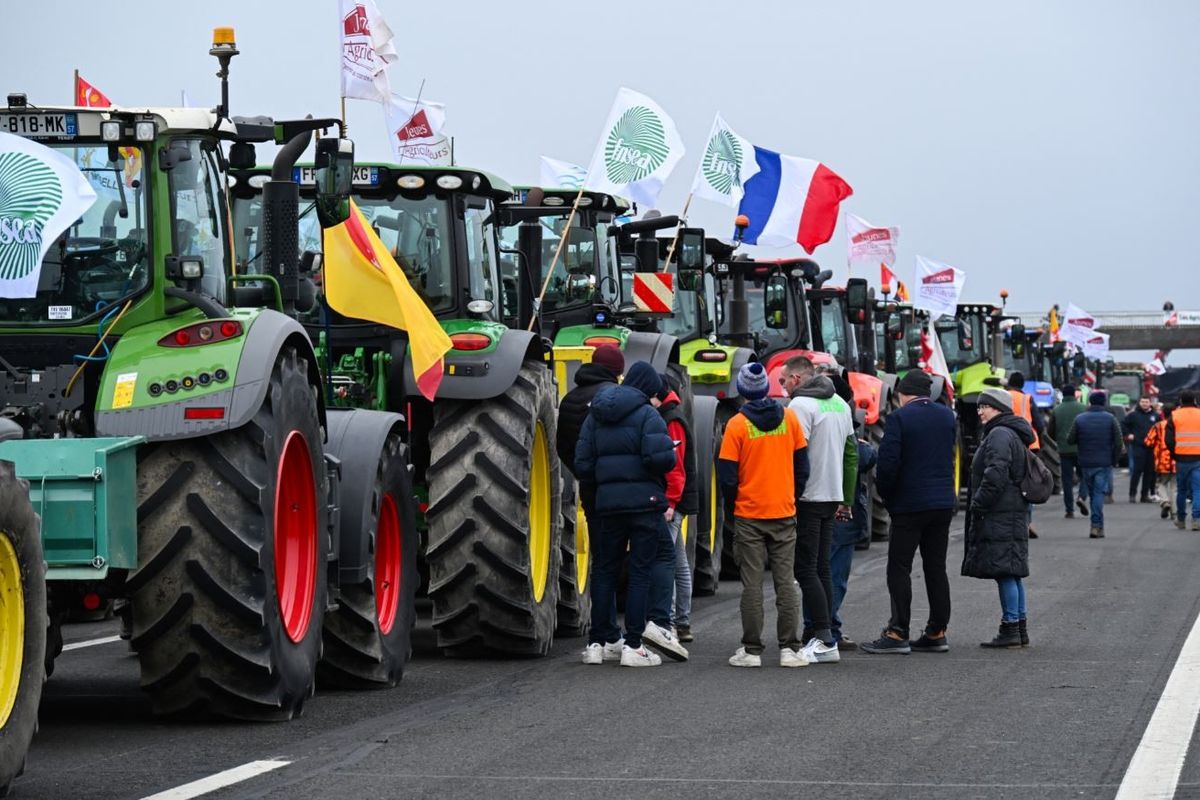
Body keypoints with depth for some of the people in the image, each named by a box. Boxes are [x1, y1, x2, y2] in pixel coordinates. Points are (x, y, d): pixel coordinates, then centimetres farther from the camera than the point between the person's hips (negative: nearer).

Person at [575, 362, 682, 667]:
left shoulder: (595, 417, 11)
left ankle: (598, 643, 14)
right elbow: (658, 457, -20)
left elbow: (582, 466, 6)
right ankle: (633, 645, -2)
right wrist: (671, 455, 1)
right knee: (640, 572, 0)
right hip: (644, 501, -5)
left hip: (607, 503, 5)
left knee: (604, 570, 13)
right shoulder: (646, 415, -7)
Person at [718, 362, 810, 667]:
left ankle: (752, 650, 2)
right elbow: (802, 466, 6)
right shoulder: (789, 418, 0)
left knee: (752, 584, 1)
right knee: (785, 582, 5)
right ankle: (790, 648, 3)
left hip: (749, 515, -2)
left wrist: (734, 504, 9)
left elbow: (727, 476, -8)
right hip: (784, 515, 2)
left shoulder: (737, 424, -9)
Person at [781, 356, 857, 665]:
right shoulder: (840, 404, 16)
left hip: (808, 498, -9)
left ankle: (825, 641, -12)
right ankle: (819, 637, 12)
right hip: (832, 497, 9)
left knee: (806, 570, -7)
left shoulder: (801, 405, -11)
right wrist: (846, 500, 21)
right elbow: (852, 454, 19)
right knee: (822, 569, 11)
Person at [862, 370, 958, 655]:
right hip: (943, 503, 6)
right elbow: (949, 456, 15)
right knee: (936, 568, 10)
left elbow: (888, 462, -15)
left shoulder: (899, 418, -11)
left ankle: (898, 633, -6)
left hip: (909, 504, -6)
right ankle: (937, 632, 12)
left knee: (899, 568, -2)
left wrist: (886, 495, -1)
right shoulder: (947, 416, 9)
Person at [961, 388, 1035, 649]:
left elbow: (996, 474, -22)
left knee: (1005, 572, -10)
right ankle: (1019, 628, 16)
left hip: (1000, 517, -11)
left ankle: (1010, 629, -10)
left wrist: (978, 504, -16)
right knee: (1013, 574, 12)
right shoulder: (1013, 435, 21)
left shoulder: (1000, 435, -13)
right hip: (1013, 513, 11)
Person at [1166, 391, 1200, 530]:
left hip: (1181, 458, 1)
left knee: (1181, 490, 14)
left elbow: (1169, 441, -4)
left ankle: (1180, 519, 23)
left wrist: (1174, 454, 9)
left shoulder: (1174, 416, 1)